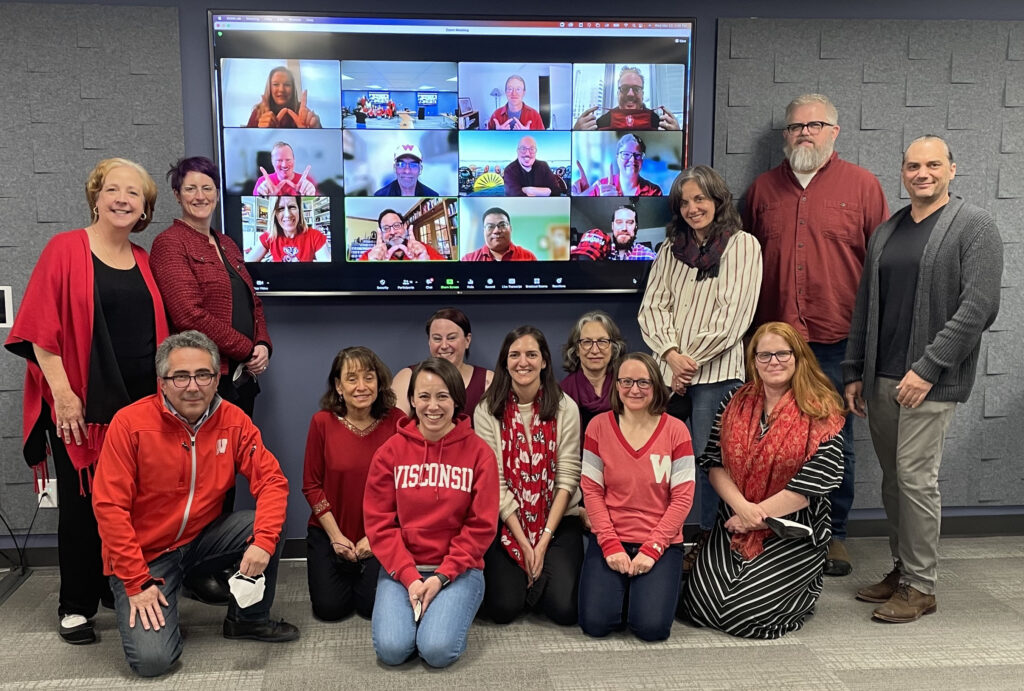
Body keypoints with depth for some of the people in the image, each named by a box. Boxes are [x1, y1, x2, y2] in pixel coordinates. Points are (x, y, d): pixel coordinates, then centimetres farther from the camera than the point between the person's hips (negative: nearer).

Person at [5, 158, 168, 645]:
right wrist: (62, 393, -14)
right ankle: (76, 607, 19)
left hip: (138, 403, 4)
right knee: (82, 503, 6)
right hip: (80, 406, -4)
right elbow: (42, 329, -9)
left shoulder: (143, 262, 10)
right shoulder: (65, 249, -5)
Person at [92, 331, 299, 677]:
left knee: (269, 523, -20)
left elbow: (272, 480, -10)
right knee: (152, 659, -20)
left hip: (201, 539, 4)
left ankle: (248, 619, 4)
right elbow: (109, 507, -17)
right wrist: (137, 582, -19)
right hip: (143, 555, -3)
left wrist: (263, 541, -27)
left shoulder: (233, 420, -8)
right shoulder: (130, 423, -18)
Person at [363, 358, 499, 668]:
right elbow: (379, 522, -2)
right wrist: (409, 576, -14)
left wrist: (441, 576, -13)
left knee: (438, 650, -22)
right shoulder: (391, 451, 0)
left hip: (457, 570, -1)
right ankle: (415, 608, 12)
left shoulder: (478, 452, -4)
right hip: (401, 568, 1)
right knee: (391, 649, -19)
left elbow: (481, 526, -4)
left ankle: (451, 611, 11)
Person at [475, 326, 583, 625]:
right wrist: (523, 543, -12)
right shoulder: (487, 411, -4)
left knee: (564, 609, -15)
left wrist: (544, 541, -12)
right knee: (504, 608, -15)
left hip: (557, 521, 0)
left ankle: (540, 572, 18)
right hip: (506, 523, 0)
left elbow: (567, 478, -6)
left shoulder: (565, 408, -3)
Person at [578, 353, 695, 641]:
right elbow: (592, 491, -2)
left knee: (652, 626, -17)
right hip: (611, 540, 1)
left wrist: (651, 549, -12)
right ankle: (621, 590, 17)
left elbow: (682, 498, -6)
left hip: (661, 544, 0)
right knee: (595, 623, -15)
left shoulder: (675, 430, -4)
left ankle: (648, 588, 16)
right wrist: (610, 545, -12)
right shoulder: (599, 426, -2)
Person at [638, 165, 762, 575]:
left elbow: (734, 315, -6)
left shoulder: (742, 245, 3)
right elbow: (652, 307, 9)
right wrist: (671, 354, -8)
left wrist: (691, 361, -9)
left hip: (715, 372, -4)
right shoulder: (671, 249, 16)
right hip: (670, 369, 4)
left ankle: (707, 540, 11)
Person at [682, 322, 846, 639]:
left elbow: (811, 486, -13)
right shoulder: (735, 403, 5)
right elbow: (714, 463, 1)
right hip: (733, 525, 4)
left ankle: (806, 588, 17)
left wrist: (755, 516, -12)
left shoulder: (821, 413, -8)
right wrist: (742, 506, -15)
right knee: (701, 603, -9)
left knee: (743, 611, -13)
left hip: (794, 533, -4)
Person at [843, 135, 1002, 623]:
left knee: (915, 478, -5)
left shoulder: (974, 227, -2)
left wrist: (927, 368, -17)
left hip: (930, 380, -6)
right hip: (880, 378, 6)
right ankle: (901, 569, 25)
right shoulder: (886, 231, 16)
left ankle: (920, 586, 8)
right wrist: (853, 372, 14)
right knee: (892, 478, 11)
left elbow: (979, 307, -12)